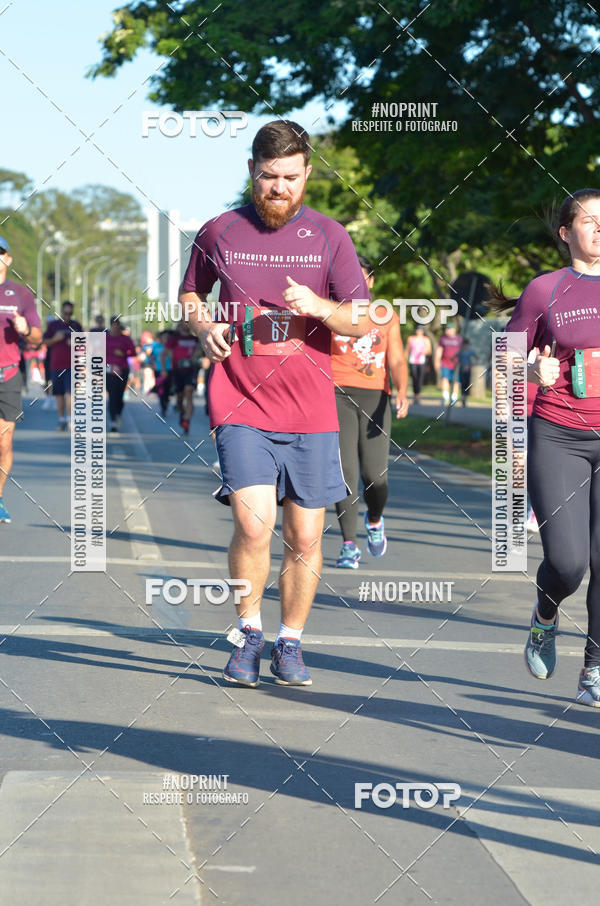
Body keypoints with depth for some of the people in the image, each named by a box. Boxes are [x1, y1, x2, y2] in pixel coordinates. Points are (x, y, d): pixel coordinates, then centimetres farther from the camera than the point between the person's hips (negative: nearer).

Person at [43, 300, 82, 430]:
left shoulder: (76, 326, 10)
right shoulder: (53, 325, 9)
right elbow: (45, 342, 8)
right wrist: (55, 339, -11)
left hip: (72, 365, -2)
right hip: (56, 364, 2)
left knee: (70, 392, -15)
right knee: (59, 394, 6)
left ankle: (70, 419, -17)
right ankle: (61, 420, 15)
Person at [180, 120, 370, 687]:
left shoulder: (328, 236, 4)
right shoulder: (219, 232, 5)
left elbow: (363, 321, 2)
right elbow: (189, 294, 21)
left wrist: (319, 306, -18)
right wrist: (204, 327, 0)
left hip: (310, 411, 1)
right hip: (241, 406, -1)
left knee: (304, 539, 4)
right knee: (253, 522, -18)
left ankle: (290, 642, 23)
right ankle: (249, 631, 4)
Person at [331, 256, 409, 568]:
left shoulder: (387, 317, 14)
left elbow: (397, 361, 8)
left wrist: (401, 392, -10)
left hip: (374, 397, 1)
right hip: (337, 393, -1)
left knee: (375, 475, -6)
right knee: (345, 470, -14)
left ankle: (374, 520, 28)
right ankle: (349, 545, -9)